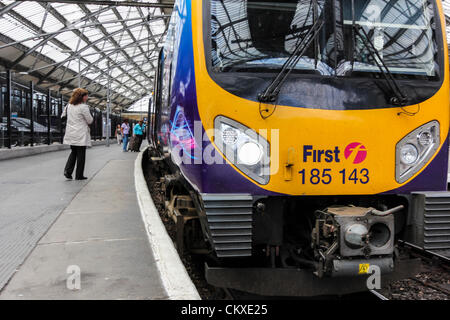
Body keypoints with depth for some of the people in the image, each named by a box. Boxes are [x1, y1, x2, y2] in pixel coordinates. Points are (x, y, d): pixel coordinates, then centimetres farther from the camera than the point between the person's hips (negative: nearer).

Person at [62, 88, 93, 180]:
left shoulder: (69, 105, 7)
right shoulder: (83, 107, -14)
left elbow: (63, 116, 18)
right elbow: (90, 121, -9)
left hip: (71, 134, 7)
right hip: (81, 135, -7)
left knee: (73, 152, 18)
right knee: (81, 155, 3)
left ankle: (68, 171, 3)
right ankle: (79, 175, 8)